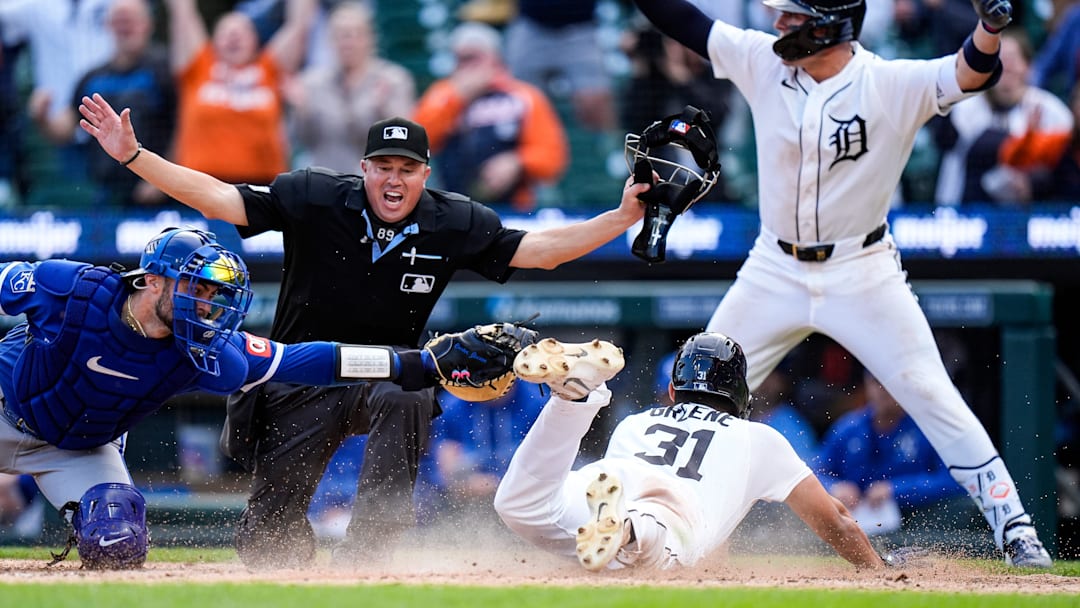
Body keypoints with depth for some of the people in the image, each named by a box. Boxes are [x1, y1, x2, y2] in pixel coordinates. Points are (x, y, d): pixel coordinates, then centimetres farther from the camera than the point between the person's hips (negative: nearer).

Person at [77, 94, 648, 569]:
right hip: (302, 376, -1)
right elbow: (216, 197, -18)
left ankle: (362, 554, -27)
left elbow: (539, 249, -4)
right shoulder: (313, 199, -16)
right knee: (266, 536, -3)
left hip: (389, 373, 1)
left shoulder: (452, 223, -9)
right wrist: (132, 155, -29)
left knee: (407, 397, -36)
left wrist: (624, 216, -16)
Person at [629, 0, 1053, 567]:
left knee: (932, 395, -7)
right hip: (775, 272, 3)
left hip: (861, 277, -3)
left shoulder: (893, 85, -17)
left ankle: (1014, 529, -1)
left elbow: (970, 73, -30)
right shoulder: (763, 63, -6)